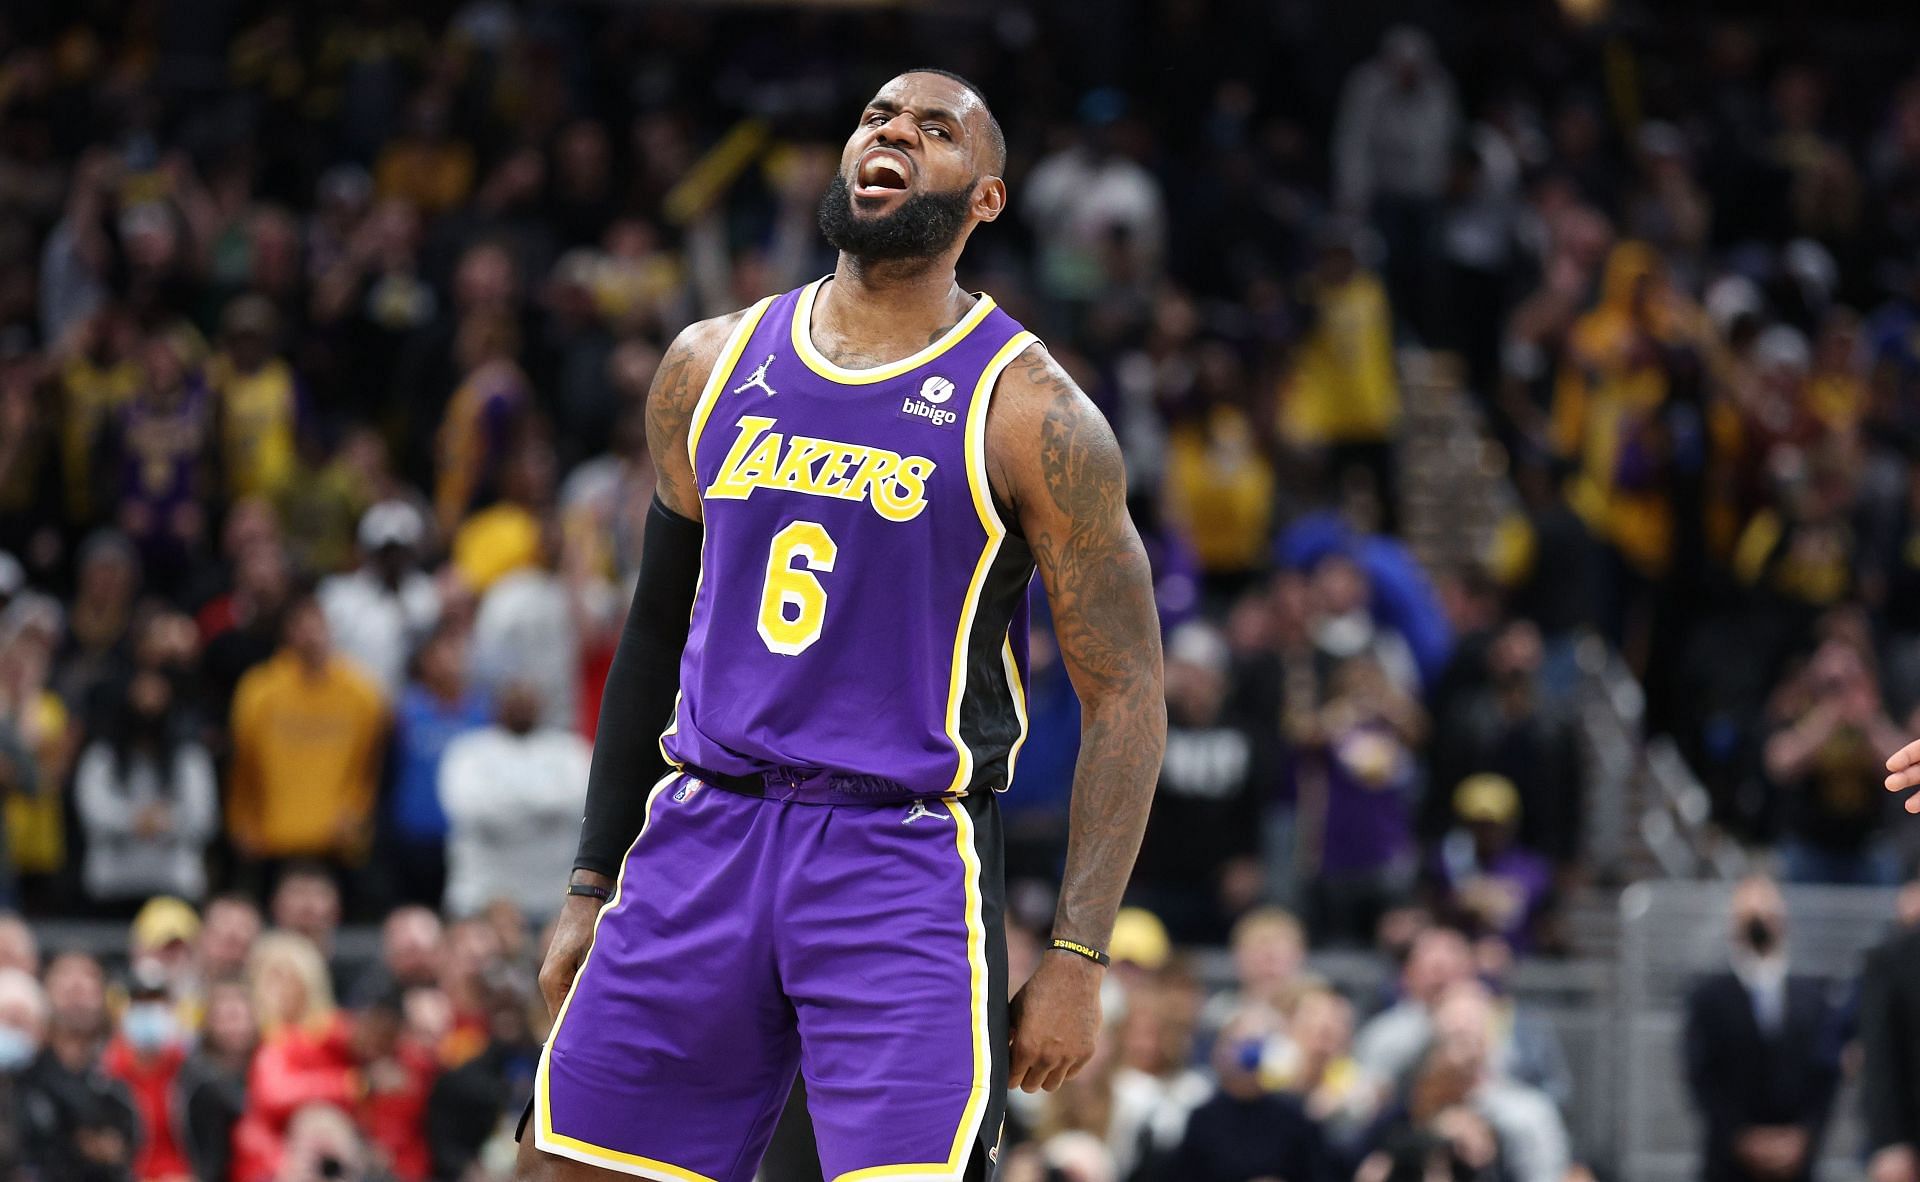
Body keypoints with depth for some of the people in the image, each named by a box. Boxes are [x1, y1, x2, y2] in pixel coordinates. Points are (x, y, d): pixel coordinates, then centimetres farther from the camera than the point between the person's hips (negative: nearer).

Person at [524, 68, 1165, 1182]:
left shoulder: (1028, 412, -3)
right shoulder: (715, 364, 11)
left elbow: (1125, 695, -3)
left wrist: (1079, 960, -10)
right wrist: (592, 884, 16)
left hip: (905, 857, -4)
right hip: (703, 838, 4)